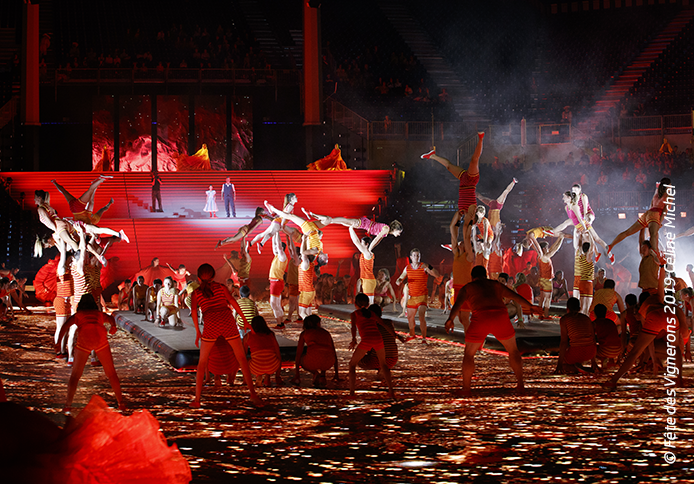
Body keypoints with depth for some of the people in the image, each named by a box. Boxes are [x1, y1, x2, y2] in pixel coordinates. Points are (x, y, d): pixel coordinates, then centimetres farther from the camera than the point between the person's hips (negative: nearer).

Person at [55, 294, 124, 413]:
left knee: (75, 375, 7)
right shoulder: (100, 314, 33)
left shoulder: (77, 315, 26)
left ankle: (68, 404, -4)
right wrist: (113, 327, 2)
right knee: (111, 373, 13)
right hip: (100, 339, 1)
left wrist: (59, 342, 0)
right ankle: (121, 402, 12)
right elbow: (111, 318, 14)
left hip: (84, 340, -1)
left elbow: (66, 325, 9)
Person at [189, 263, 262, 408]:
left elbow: (193, 310, 5)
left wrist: (197, 332, 11)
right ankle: (252, 393, 1)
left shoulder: (196, 293, 19)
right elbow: (232, 301, 9)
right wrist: (245, 320, 10)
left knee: (202, 362, 13)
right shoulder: (220, 287, 21)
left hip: (211, 325, -1)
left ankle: (197, 400, 7)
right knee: (241, 358, 11)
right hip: (228, 322, 1)